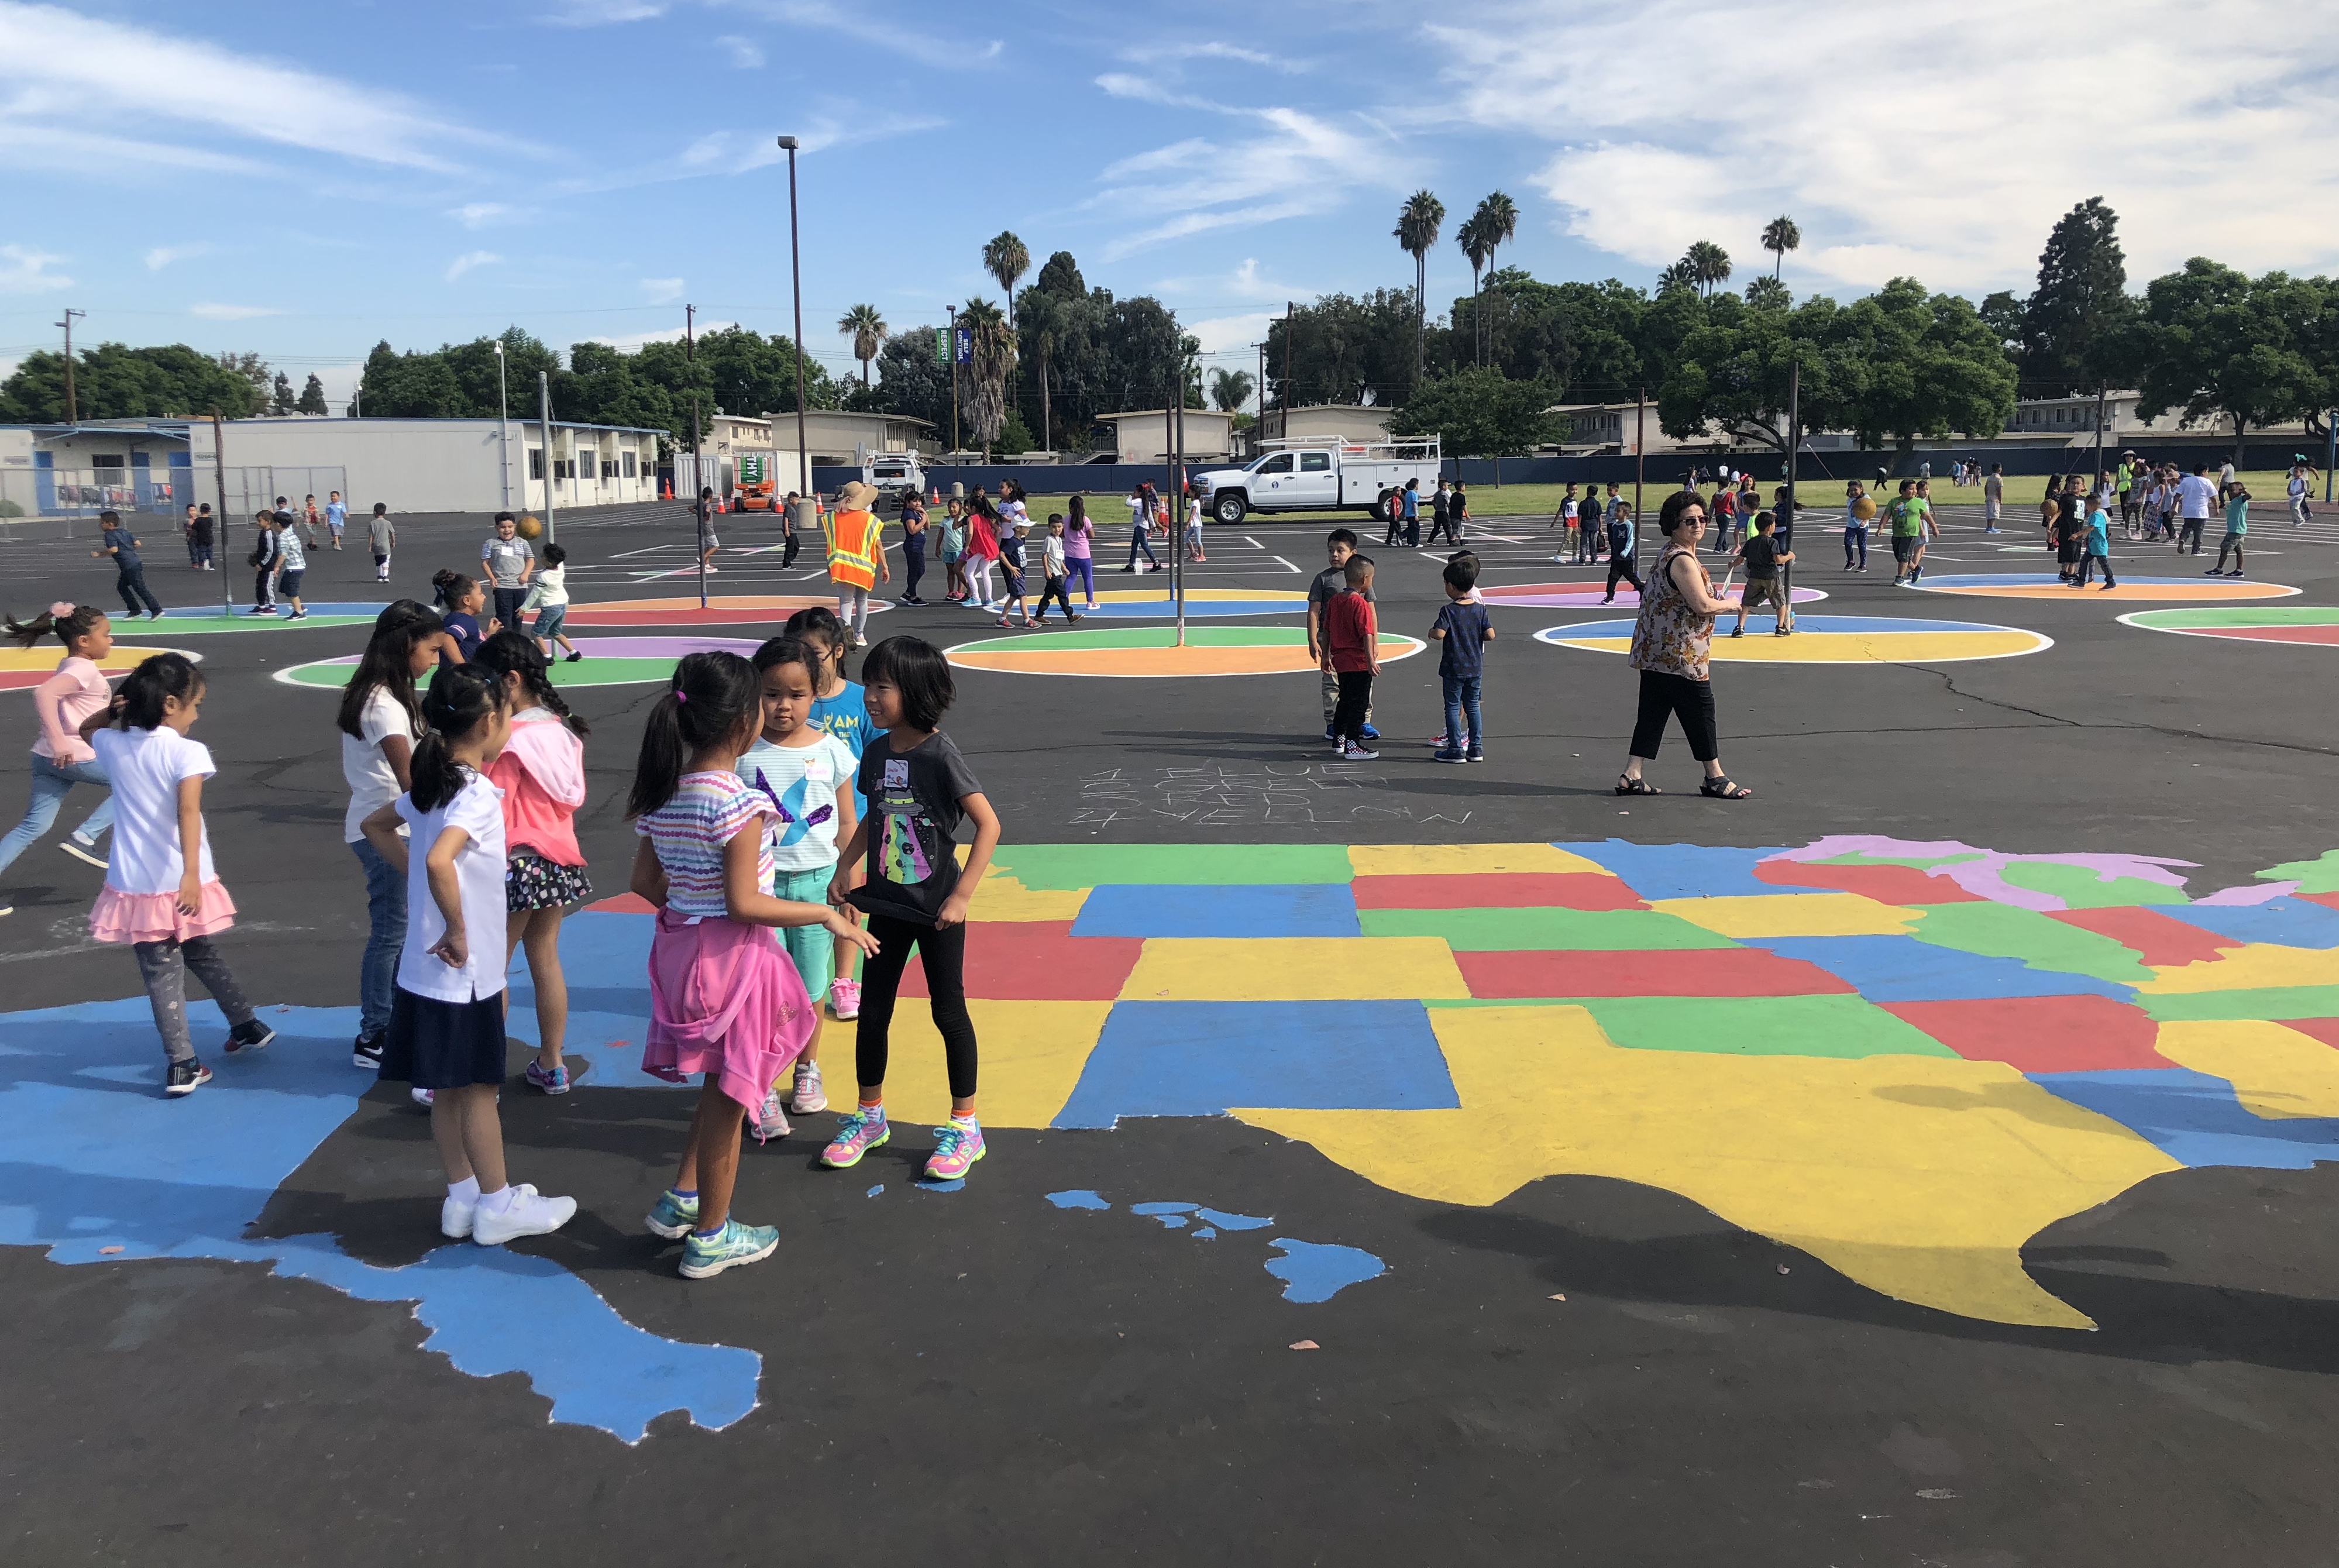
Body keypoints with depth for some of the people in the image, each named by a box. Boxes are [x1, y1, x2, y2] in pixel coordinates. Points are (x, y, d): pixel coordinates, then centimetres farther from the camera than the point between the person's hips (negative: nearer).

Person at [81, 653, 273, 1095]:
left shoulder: (114, 747, 2)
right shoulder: (188, 752, -14)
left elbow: (85, 729, 28)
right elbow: (188, 811, -28)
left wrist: (115, 708, 8)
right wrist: (192, 873, -36)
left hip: (135, 885, 2)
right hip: (183, 883, -2)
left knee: (161, 974, 5)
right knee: (201, 953, 22)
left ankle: (182, 1065, 4)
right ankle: (247, 1025, 36)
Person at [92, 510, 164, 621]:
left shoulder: (110, 535, -10)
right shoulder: (124, 532, 14)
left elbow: (114, 550, -22)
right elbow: (137, 543, 11)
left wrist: (99, 554, -12)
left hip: (131, 567, -10)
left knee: (140, 589, -7)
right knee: (121, 587, 16)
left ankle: (157, 611, -7)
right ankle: (135, 611, 16)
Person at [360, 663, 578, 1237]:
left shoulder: (432, 784, 6)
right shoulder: (478, 793, -22)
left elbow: (377, 827, 22)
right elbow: (439, 861, -37)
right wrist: (458, 932, -26)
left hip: (425, 966, 8)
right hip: (464, 970, -8)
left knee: (448, 1087, 15)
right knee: (479, 1087, 3)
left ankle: (462, 1197, 26)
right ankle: (497, 1206, 14)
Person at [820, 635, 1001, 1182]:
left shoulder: (940, 756, -18)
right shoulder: (878, 752, 1)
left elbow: (988, 825, -20)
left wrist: (962, 895, -22)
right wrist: (844, 869, 5)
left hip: (936, 909, -6)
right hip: (887, 904, 6)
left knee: (949, 1012, 4)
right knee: (873, 1010, 12)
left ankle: (965, 1126, 18)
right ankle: (869, 1116, 29)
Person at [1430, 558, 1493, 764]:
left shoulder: (1448, 611, -14)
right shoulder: (1480, 609, -1)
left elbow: (1440, 634, -26)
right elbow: (1490, 635, -5)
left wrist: (1431, 632, -5)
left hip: (1454, 668, -5)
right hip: (1475, 667, 5)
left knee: (1453, 707, 3)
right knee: (1472, 706, 13)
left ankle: (1456, 750, 4)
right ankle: (1476, 748, 14)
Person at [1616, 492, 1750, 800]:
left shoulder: (1670, 555, 15)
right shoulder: (1683, 560, -18)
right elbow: (1702, 605, -21)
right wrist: (1730, 604, -3)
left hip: (1656, 653, 10)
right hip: (1681, 656, -10)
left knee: (1653, 714, 10)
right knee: (1701, 712, 2)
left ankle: (1631, 777, 9)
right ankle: (1715, 779, 13)